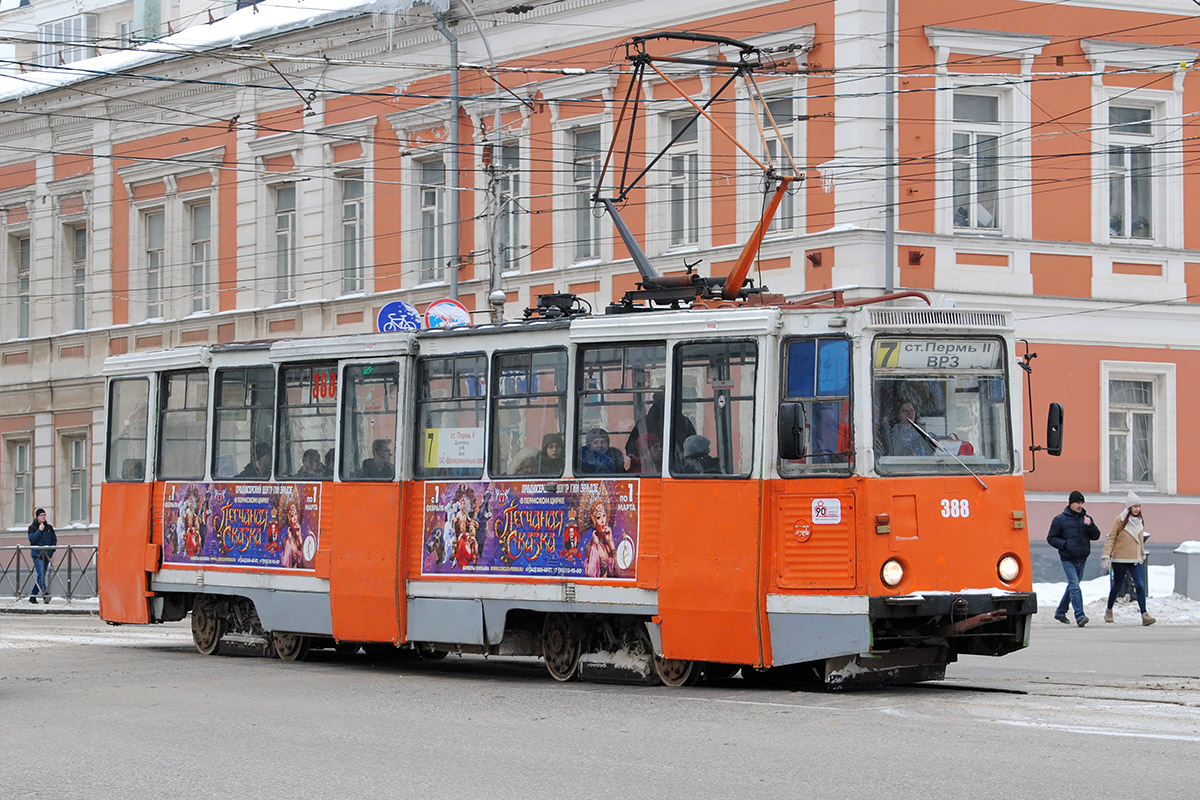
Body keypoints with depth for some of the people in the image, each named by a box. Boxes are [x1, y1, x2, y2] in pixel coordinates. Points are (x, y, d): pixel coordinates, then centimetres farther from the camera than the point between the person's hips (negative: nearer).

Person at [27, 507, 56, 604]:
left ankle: (33, 596, 17)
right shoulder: (32, 527, 1)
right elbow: (32, 539, -11)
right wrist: (39, 530, -15)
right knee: (41, 575, -19)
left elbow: (54, 539, 16)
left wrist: (52, 551, 4)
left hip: (47, 555, 5)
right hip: (37, 555, -5)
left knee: (41, 576, 7)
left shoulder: (49, 527, 13)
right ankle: (45, 594, -29)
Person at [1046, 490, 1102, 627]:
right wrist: (1065, 544, -17)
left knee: (1072, 586, 16)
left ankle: (1060, 612, 32)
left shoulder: (1086, 518, 9)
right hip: (1068, 560, -5)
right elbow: (1051, 538, -2)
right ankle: (1079, 616, -23)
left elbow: (1096, 536, 4)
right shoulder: (1060, 520, -4)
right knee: (1074, 586, -17)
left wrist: (1090, 526, -16)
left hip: (1082, 559, 6)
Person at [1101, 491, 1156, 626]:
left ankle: (1144, 615, -16)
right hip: (1120, 559, -3)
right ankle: (1109, 611, 30)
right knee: (1117, 586, 8)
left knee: (1140, 585, -11)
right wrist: (1106, 555, -14)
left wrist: (1142, 554, 21)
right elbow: (1111, 538, -7)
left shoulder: (1141, 521, 9)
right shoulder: (1120, 520, -6)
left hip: (1136, 559, 3)